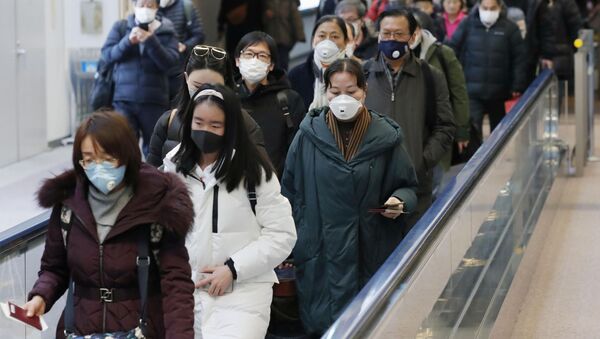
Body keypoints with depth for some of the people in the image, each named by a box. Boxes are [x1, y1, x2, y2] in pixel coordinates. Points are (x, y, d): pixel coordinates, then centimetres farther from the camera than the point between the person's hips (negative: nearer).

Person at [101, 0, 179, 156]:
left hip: (154, 101, 0)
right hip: (124, 99, 0)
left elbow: (169, 62, -7)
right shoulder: (120, 27, 8)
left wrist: (150, 41, -20)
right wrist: (128, 41, -17)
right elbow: (107, 55, -1)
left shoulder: (166, 32, 5)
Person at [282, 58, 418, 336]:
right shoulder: (309, 136, 0)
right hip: (320, 257, 0)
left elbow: (408, 186, 9)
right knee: (322, 325, 5)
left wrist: (399, 201, -13)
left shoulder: (385, 136, -2)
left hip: (372, 254, 0)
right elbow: (290, 191, 8)